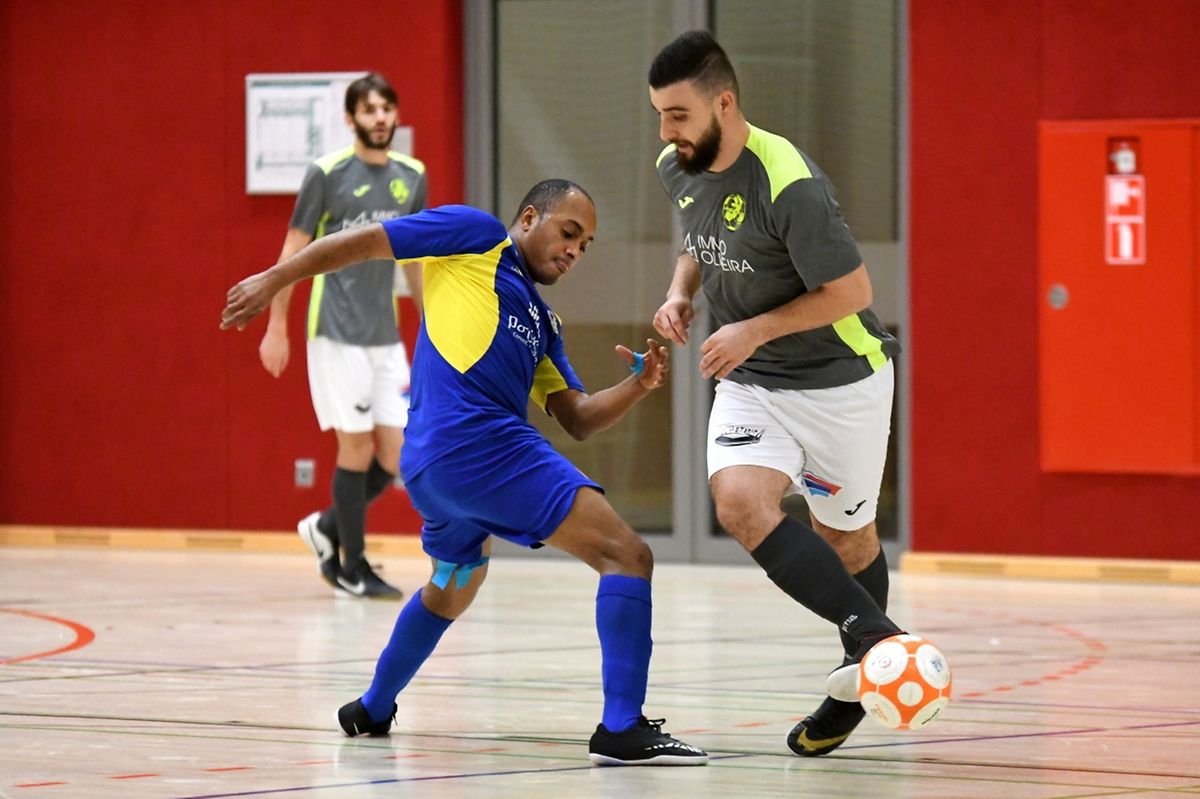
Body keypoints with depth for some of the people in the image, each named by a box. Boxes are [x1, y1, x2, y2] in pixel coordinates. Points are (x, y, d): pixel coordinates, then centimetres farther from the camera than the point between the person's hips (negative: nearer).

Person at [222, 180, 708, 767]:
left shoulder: (542, 322, 29)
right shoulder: (476, 237, 9)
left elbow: (578, 420, 21)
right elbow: (362, 242, 8)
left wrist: (638, 385, 4)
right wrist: (274, 279, 3)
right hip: (482, 442, -10)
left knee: (451, 588, 36)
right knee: (626, 555, -13)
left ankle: (372, 712, 53)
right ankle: (622, 728, -24)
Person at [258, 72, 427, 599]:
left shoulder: (412, 177, 9)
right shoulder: (326, 174, -7)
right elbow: (293, 252, -3)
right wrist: (276, 327, -5)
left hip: (385, 335, 6)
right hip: (336, 333, -6)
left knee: (399, 453, 1)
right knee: (357, 446, -5)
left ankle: (329, 527, 23)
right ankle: (351, 568, 8)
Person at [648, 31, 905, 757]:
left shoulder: (789, 185, -26)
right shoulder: (678, 170, -3)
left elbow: (852, 290, -20)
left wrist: (754, 330, -24)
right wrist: (681, 294, 0)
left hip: (840, 378, -5)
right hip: (750, 383, 6)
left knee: (845, 537, 9)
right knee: (740, 501, -21)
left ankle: (861, 681, 28)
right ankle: (875, 638, -20)